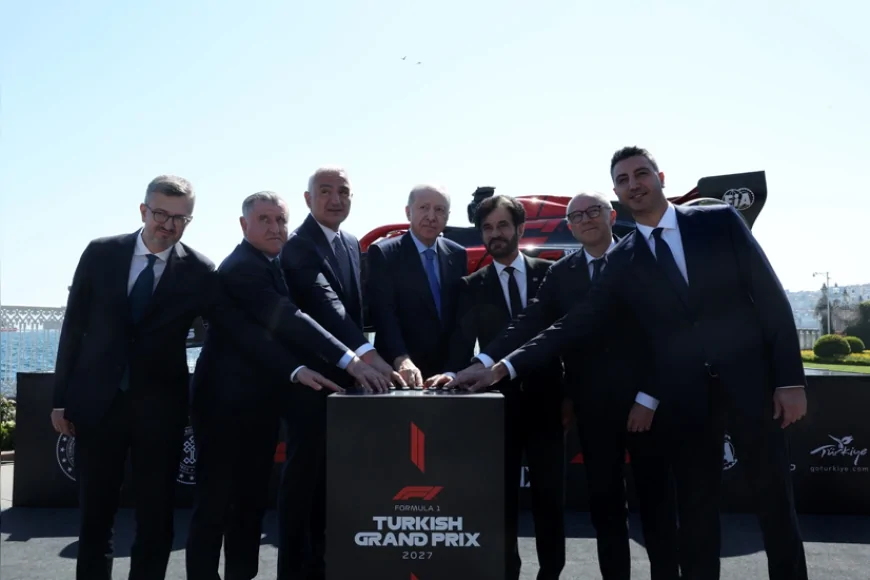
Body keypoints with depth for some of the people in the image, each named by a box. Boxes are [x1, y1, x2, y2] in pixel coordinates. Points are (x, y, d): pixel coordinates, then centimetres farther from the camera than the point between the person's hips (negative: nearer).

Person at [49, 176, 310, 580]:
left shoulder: (199, 272, -5)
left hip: (160, 407, -1)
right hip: (96, 401, 1)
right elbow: (74, 326, 4)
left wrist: (295, 370, -24)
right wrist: (61, 398, 3)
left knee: (156, 517, 6)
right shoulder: (101, 253, 0)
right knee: (95, 515, 11)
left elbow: (242, 330, -11)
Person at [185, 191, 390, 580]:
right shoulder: (241, 267, -18)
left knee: (252, 500, 14)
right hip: (226, 402, -9)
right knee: (215, 502, -1)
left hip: (260, 402, 9)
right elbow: (288, 320, -29)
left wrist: (297, 371, -2)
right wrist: (349, 360, -34)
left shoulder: (271, 265, 12)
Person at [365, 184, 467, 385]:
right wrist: (401, 360, -30)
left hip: (448, 369, 4)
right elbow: (383, 313, -17)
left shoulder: (457, 255, 7)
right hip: (400, 372, -4)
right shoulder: (383, 253, -7)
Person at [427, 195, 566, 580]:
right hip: (498, 401, 0)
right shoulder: (472, 286, 5)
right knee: (502, 495, 8)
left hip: (546, 399, 0)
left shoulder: (550, 273, 5)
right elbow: (462, 341, -6)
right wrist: (453, 372, -26)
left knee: (550, 494, 7)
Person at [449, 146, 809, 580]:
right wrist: (502, 368, -10)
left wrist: (790, 378, -7)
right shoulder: (622, 260, 5)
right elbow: (574, 325, 0)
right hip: (684, 397, 1)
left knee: (776, 504, 7)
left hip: (750, 381, -1)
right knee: (696, 510, 8)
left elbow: (770, 296, 0)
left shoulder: (720, 220, 2)